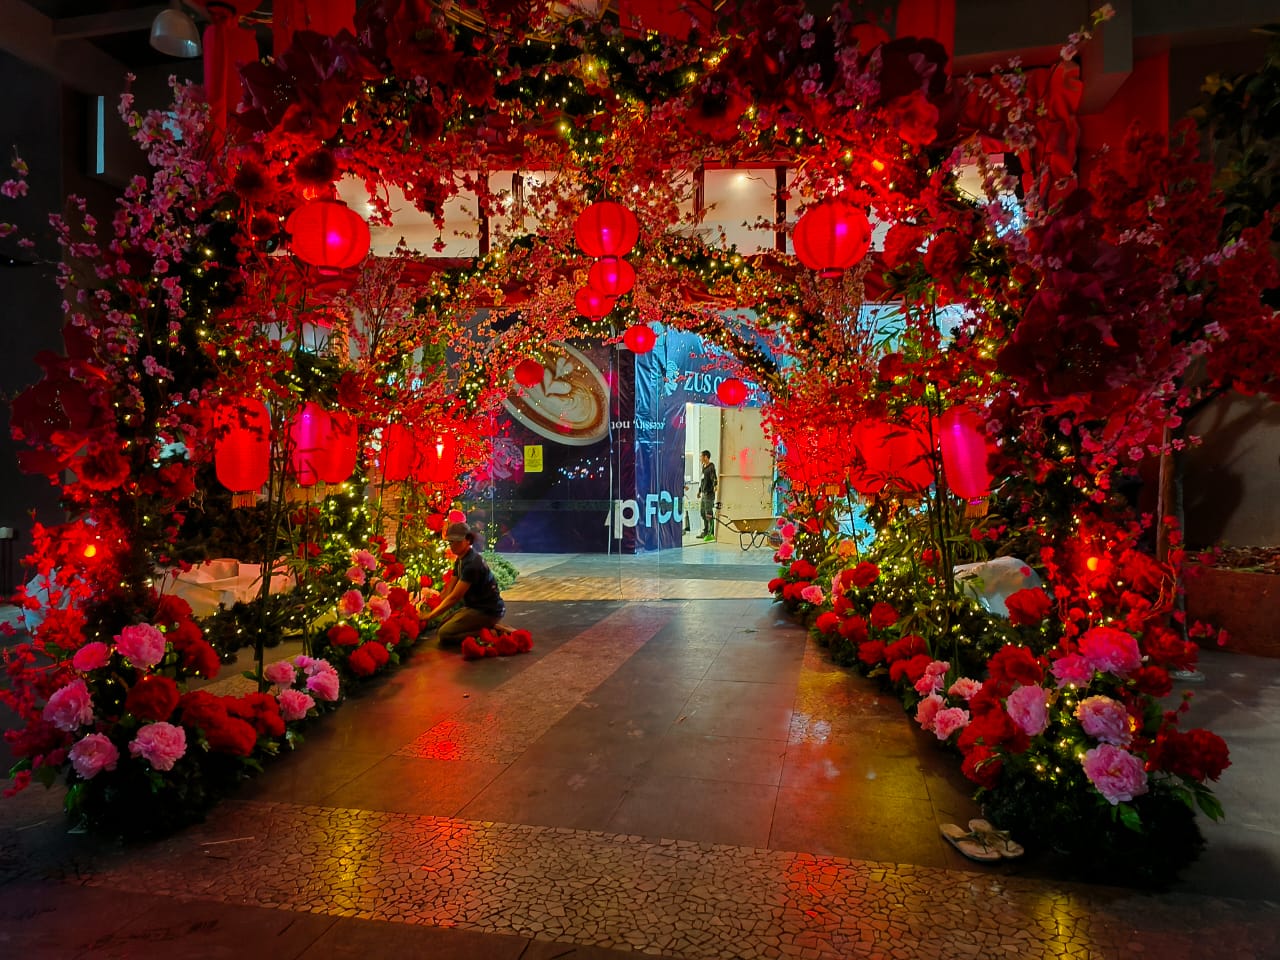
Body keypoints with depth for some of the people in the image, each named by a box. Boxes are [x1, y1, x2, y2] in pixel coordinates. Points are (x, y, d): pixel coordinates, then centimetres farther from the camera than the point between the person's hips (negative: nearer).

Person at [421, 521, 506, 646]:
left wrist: (429, 615, -16)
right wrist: (433, 607, -1)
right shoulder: (461, 560, 10)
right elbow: (448, 590, 10)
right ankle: (487, 627, 8)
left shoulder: (472, 564, -22)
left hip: (487, 611, -10)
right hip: (475, 606, 10)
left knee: (444, 635, -16)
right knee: (440, 627, 9)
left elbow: (454, 597, -22)